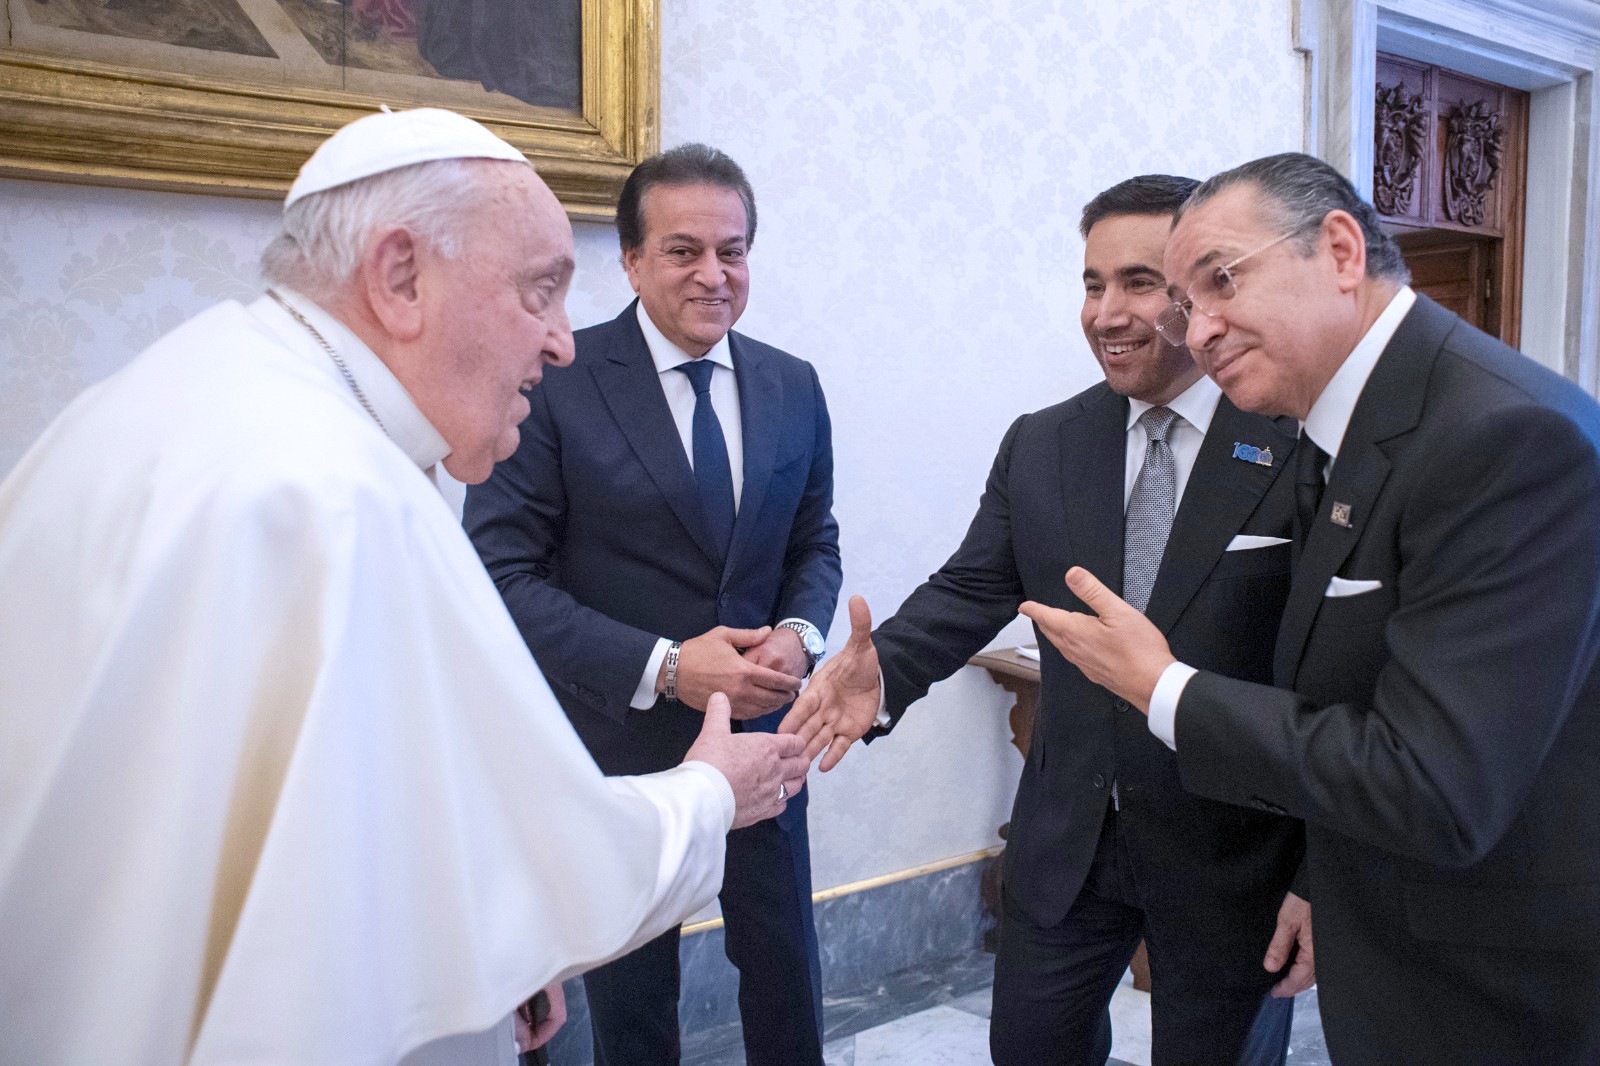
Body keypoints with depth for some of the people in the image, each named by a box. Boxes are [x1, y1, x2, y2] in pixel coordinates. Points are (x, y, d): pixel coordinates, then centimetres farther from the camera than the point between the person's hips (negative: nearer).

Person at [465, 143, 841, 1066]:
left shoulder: (793, 387, 1)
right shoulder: (554, 382, -14)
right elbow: (503, 573, -16)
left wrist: (800, 634, -11)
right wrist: (663, 666, -23)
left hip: (761, 733, 4)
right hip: (619, 746, -3)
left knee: (787, 971, 19)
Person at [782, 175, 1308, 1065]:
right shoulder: (1040, 446, 1)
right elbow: (972, 589, 1)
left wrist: (1325, 874, -12)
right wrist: (884, 670, -19)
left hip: (1235, 853, -3)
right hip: (1065, 842, 4)